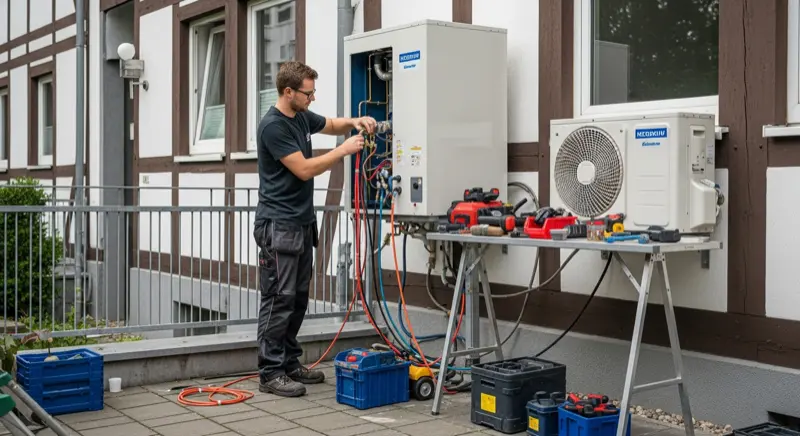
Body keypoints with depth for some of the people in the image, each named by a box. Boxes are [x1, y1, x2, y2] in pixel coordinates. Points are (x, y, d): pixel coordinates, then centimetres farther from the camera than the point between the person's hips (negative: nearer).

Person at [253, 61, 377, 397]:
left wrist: (354, 122, 7)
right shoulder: (273, 125, -18)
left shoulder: (301, 116, 11)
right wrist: (344, 150, -14)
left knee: (298, 299, 13)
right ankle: (270, 373, 2)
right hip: (278, 225, -10)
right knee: (278, 300, -5)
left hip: (302, 222, 10)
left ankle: (289, 363, 21)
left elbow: (332, 125, 28)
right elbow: (304, 169, -20)